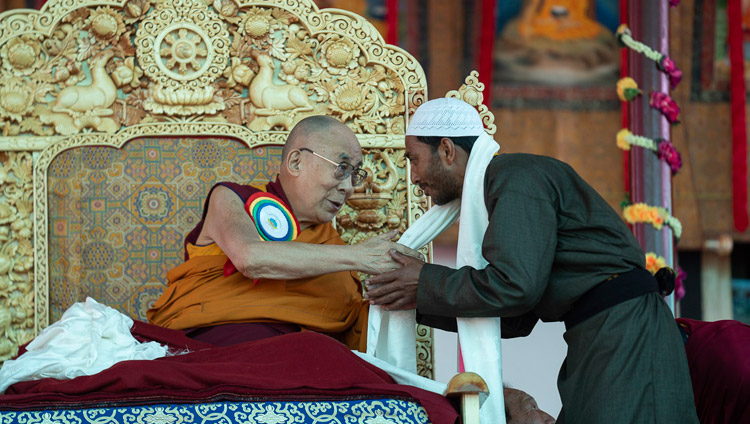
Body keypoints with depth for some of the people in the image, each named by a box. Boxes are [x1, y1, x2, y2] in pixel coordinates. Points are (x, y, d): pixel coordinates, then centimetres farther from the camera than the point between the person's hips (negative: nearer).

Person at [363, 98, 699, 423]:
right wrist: (423, 304, 13)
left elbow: (514, 286, -22)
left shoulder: (514, 176, -10)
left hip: (622, 330, -10)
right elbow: (517, 320, 18)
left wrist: (426, 285, -10)